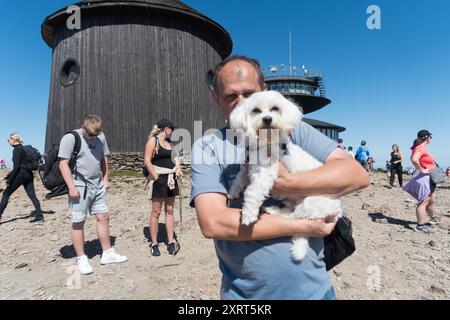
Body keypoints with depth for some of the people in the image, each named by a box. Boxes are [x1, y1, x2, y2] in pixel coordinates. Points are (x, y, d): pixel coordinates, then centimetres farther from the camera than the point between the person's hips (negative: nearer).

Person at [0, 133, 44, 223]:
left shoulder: (16, 150, -10)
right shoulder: (24, 148, 15)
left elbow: (17, 166, -16)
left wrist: (9, 179, -14)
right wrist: (10, 175, 25)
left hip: (20, 174, -8)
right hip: (28, 174, 8)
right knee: (32, 195, 5)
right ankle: (39, 215, 2)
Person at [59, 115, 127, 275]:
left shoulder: (101, 137, 7)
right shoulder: (70, 138, -11)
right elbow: (63, 163, -13)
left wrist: (105, 178, 11)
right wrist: (72, 187, -17)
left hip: (98, 184, 6)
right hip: (80, 185, -6)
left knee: (104, 217, 9)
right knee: (79, 222, 3)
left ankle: (107, 253, 22)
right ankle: (81, 259, 16)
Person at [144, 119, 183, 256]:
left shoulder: (168, 142, 15)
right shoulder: (152, 140, -6)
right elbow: (147, 160, -13)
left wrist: (178, 169, 3)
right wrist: (156, 177, -17)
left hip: (171, 179, 7)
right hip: (159, 179, -7)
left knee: (169, 210, 9)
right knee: (156, 212, 0)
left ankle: (171, 241, 15)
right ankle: (154, 244, 11)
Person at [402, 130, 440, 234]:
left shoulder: (422, 148, 13)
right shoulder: (420, 148, -19)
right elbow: (414, 159, -38)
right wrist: (421, 170, -26)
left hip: (428, 178, 11)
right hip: (422, 178, -11)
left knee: (432, 200, 24)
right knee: (423, 202, -5)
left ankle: (433, 218, 43)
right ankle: (420, 225, 1)